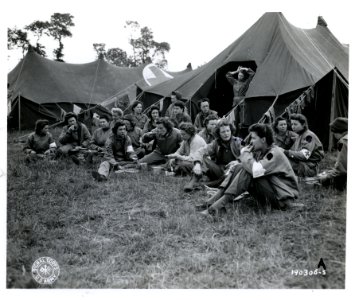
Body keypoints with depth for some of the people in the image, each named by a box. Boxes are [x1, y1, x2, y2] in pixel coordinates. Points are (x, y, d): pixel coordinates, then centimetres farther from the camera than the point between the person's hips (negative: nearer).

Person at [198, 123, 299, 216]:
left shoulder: (275, 153, -19)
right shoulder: (260, 151, 6)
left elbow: (255, 170, -34)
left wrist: (246, 154, -18)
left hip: (282, 198, -8)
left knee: (248, 171, -25)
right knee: (240, 167, -4)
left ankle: (219, 205, -29)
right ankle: (213, 200, -15)